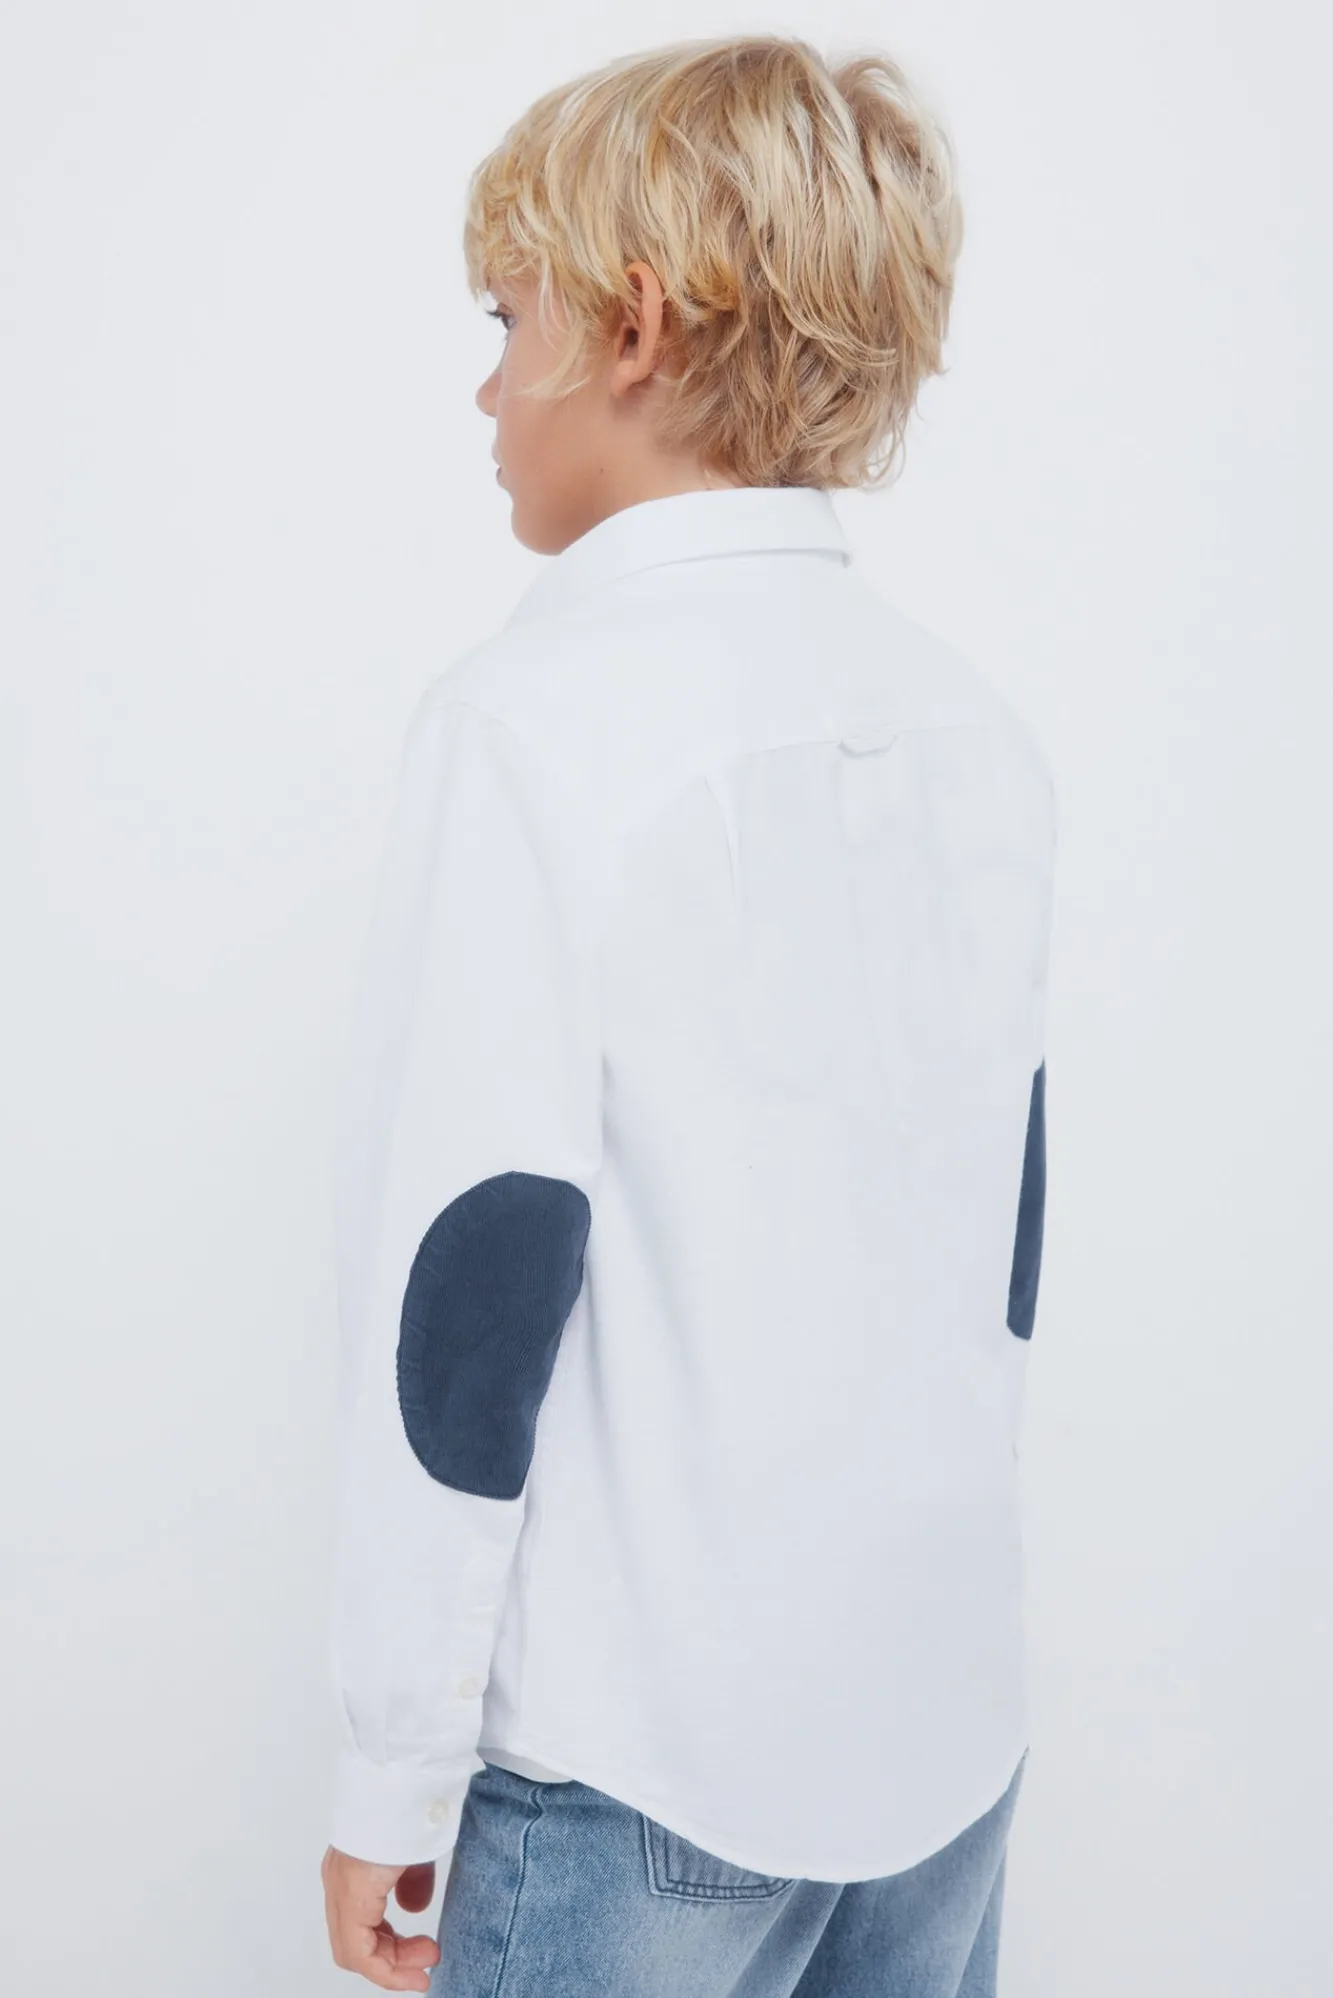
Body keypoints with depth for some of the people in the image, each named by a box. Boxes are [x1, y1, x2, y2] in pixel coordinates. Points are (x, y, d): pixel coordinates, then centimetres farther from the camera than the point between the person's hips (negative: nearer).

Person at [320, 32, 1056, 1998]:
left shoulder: (540, 710, -16)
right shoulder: (978, 726, 2)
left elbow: (474, 1266, -18)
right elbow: (1007, 1233, 10)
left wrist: (394, 1774, -7)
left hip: (642, 1756, -5)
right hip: (950, 1719, 6)